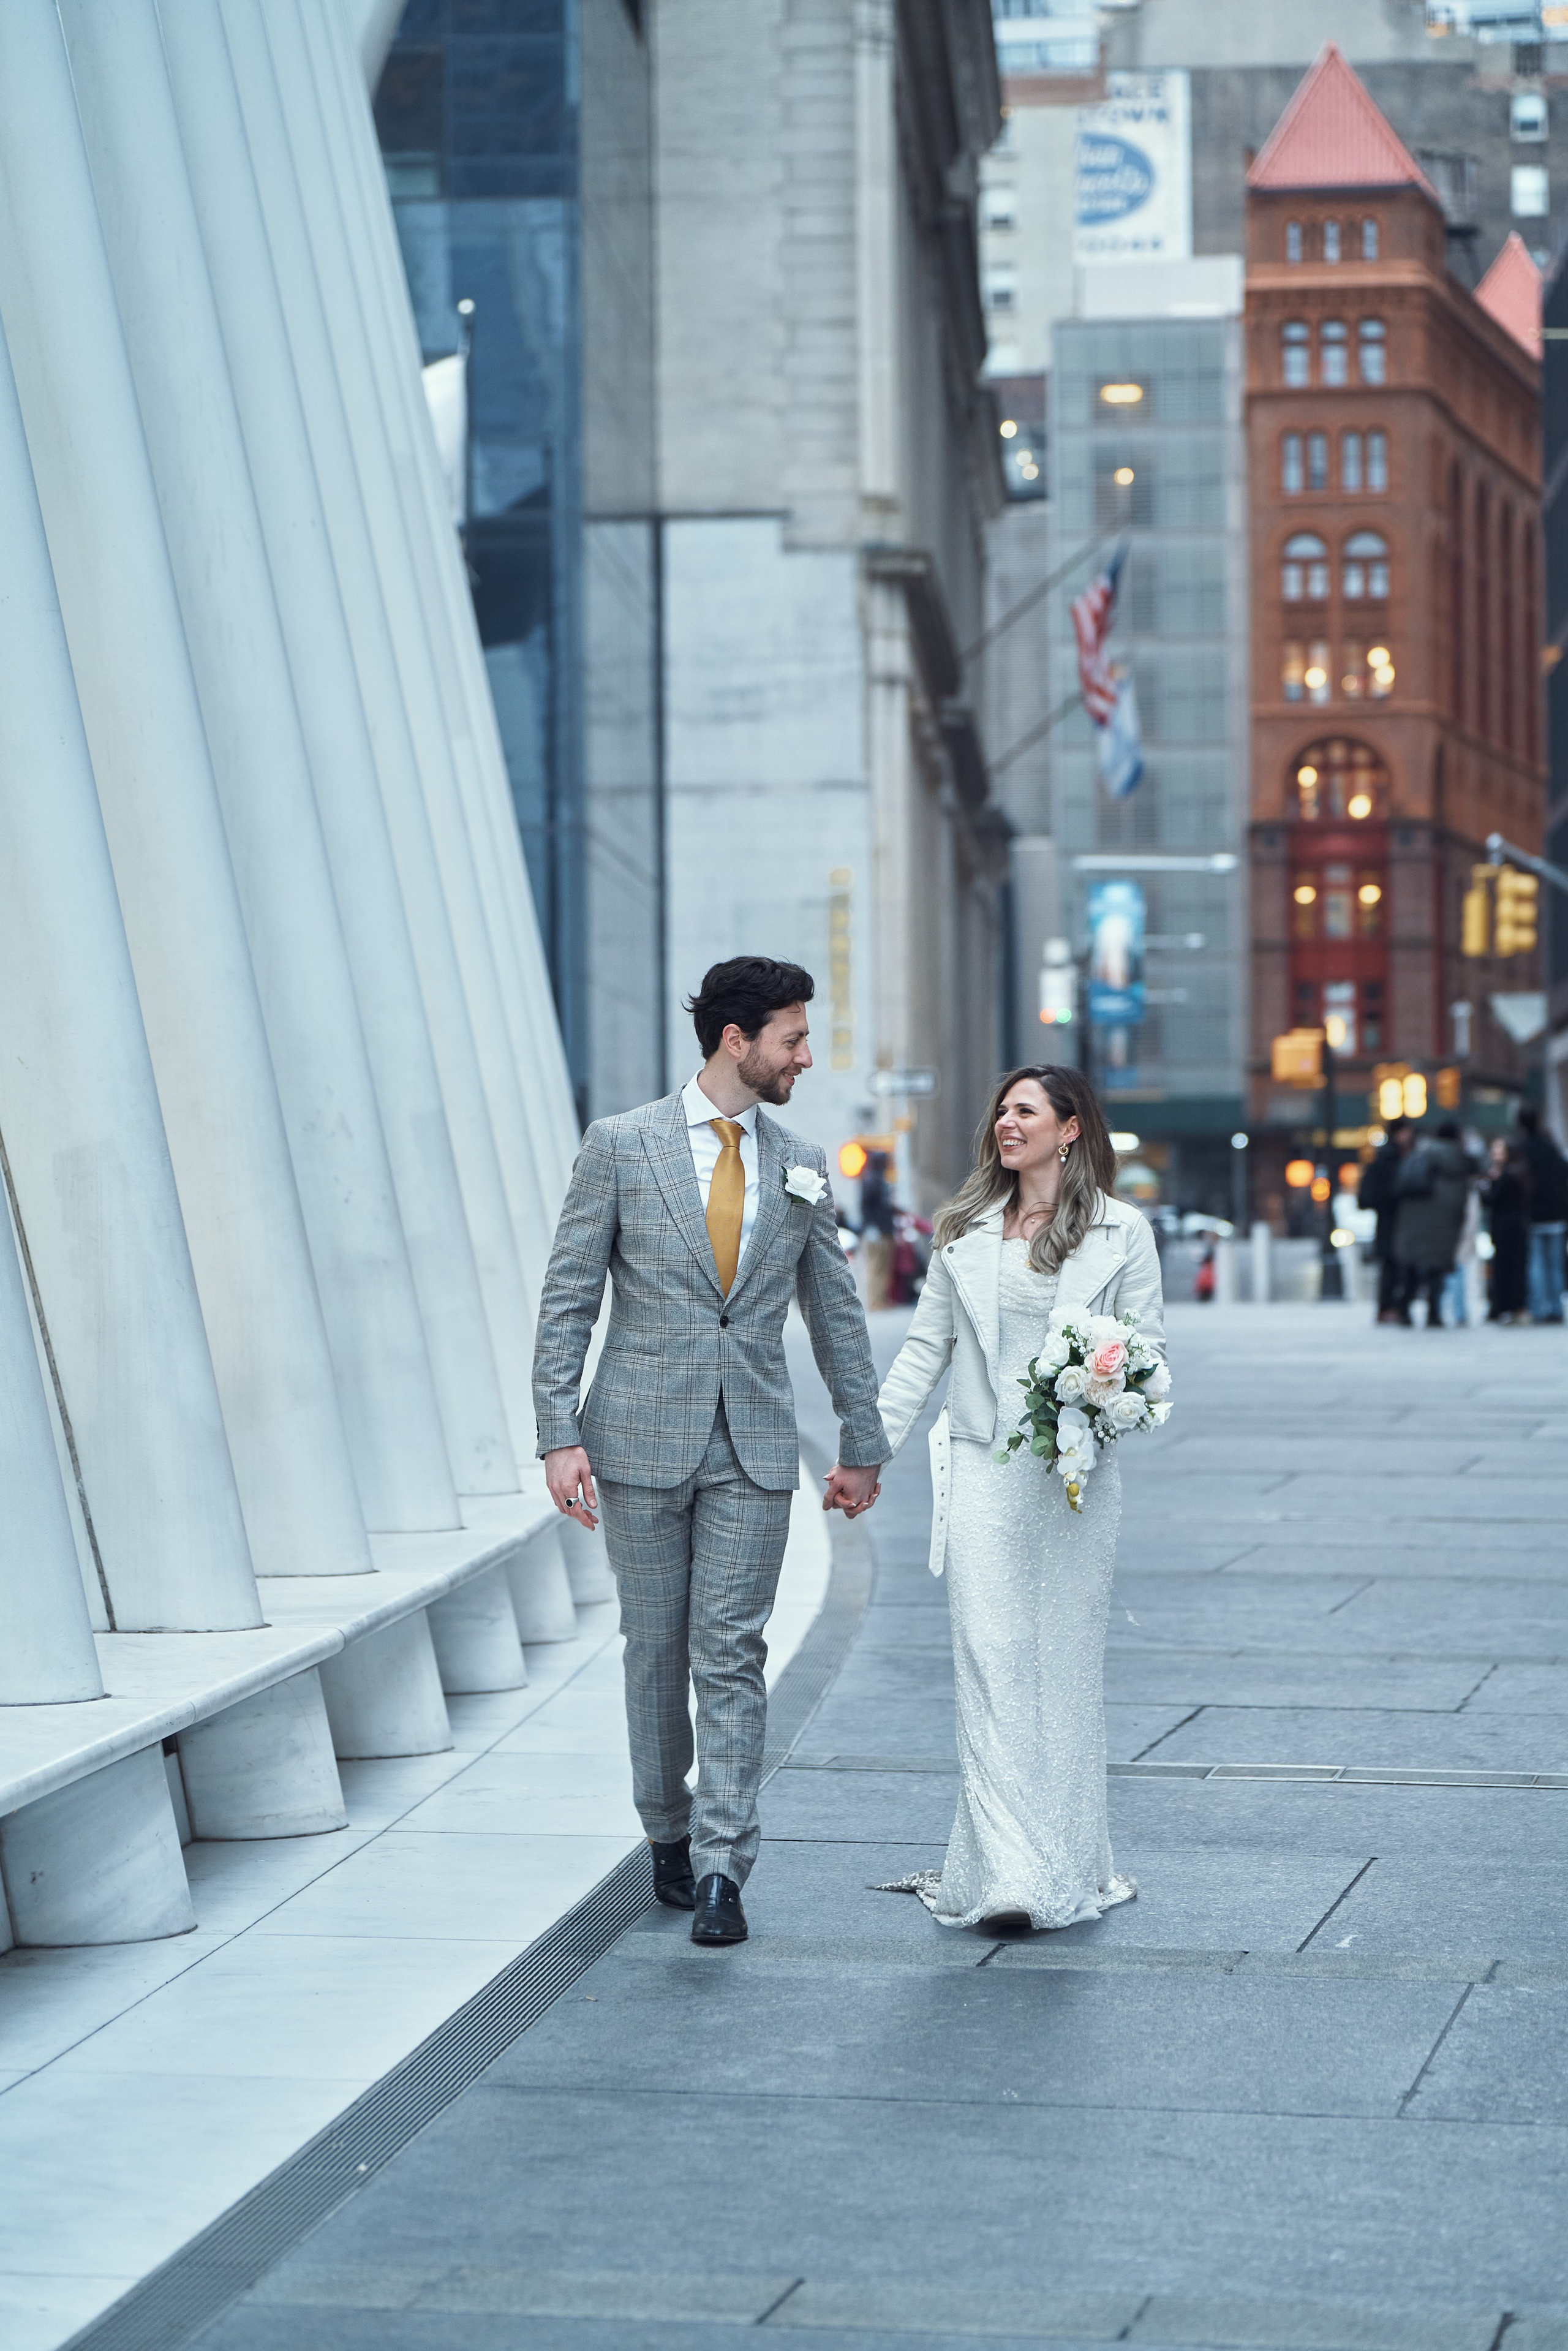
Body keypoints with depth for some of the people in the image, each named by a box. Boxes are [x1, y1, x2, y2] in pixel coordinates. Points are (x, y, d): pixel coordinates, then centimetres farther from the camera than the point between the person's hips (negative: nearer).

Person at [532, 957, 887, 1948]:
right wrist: (561, 1436, -9)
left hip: (754, 1450, 2)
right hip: (644, 1440, -2)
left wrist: (864, 1446, 15)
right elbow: (567, 1300, -2)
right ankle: (669, 1831, 25)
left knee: (733, 1658, -4)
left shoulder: (801, 1166, 8)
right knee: (657, 1650, 8)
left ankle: (721, 1868, -5)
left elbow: (836, 1312, 15)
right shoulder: (621, 1146, -2)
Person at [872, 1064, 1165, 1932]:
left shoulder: (1122, 1231, 3)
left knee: (1065, 1658, 4)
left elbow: (1149, 1348, 2)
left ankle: (1069, 1865, 15)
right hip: (981, 1468, 1)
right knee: (989, 1656, -7)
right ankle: (1007, 1874, -10)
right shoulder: (964, 1230, 11)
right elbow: (924, 1349, 12)